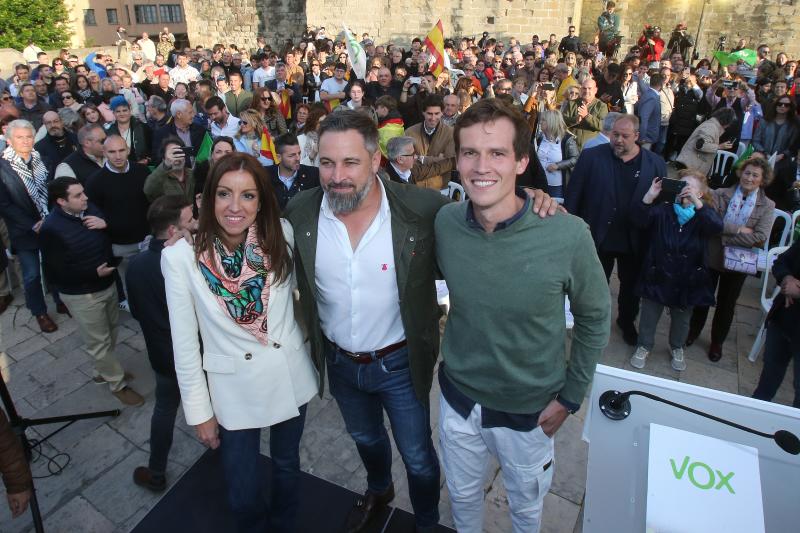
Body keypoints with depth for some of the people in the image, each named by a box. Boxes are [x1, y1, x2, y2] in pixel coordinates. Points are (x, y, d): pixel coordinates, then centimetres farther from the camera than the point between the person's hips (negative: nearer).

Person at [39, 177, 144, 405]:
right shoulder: (52, 228, -21)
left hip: (107, 284, 7)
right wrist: (94, 273, -27)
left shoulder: (90, 210, -3)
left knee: (111, 332, 22)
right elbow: (54, 271, -20)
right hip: (82, 295, -7)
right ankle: (118, 384, 21)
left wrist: (106, 224, -13)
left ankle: (104, 371, 44)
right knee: (99, 341, 5)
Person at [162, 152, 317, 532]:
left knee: (287, 466, 25)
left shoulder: (281, 234, -13)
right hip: (233, 388, -2)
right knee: (243, 495, 15)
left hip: (291, 376, 2)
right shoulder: (181, 255, -18)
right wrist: (199, 412, -4)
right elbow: (184, 343, -10)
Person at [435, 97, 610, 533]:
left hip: (529, 410, -2)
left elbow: (595, 317, -9)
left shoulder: (567, 234, -25)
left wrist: (570, 396, -5)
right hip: (457, 398, 2)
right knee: (462, 496, 26)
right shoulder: (444, 222, -15)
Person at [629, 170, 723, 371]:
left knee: (681, 318, 19)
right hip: (658, 275, -1)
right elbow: (639, 220, -19)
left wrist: (696, 202, -34)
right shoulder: (663, 209, -5)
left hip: (687, 279, 1)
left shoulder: (704, 213, -3)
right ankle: (644, 346, 34)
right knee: (649, 314, 13)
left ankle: (677, 348, 42)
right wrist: (650, 196, -31)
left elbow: (717, 227, -25)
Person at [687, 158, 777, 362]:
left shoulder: (767, 206, -7)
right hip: (711, 257, 0)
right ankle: (693, 331, 41)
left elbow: (760, 238, -19)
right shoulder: (720, 195, -9)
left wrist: (724, 237, -22)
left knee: (726, 304, 17)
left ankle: (717, 342, 37)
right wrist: (738, 229, -26)